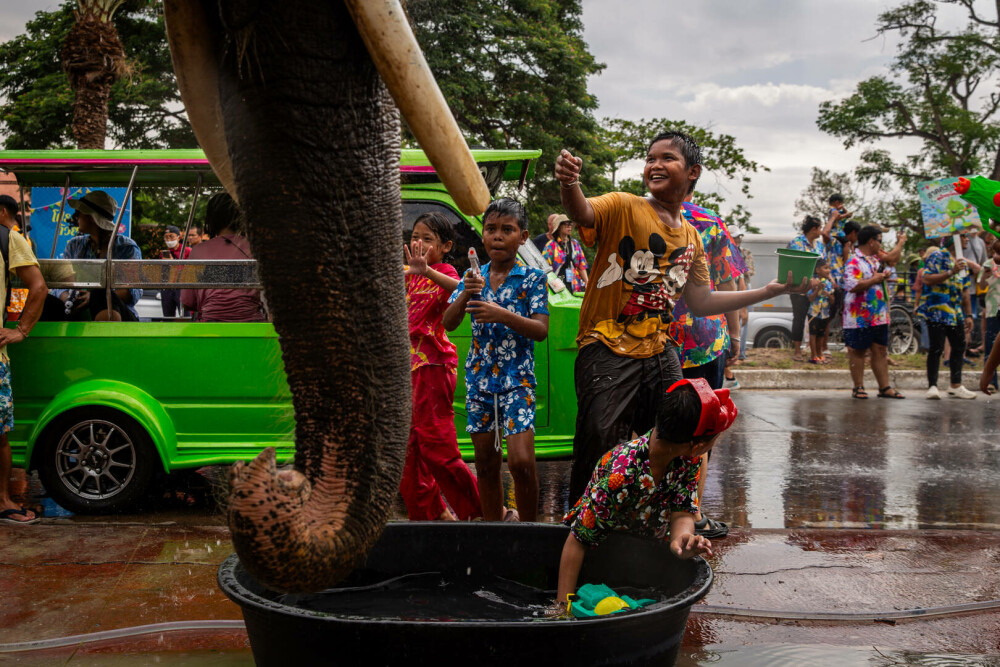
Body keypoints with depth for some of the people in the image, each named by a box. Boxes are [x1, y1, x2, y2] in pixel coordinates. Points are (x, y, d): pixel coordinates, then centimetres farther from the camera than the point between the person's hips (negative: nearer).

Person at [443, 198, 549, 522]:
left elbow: (541, 330, -10)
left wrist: (503, 316, -23)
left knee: (521, 460, -14)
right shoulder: (473, 276, 8)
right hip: (479, 377, 4)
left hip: (517, 377, -4)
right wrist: (466, 292, -15)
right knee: (485, 461, 10)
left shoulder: (532, 278, -2)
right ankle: (493, 523, 24)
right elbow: (448, 323, 2)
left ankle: (528, 527, 4)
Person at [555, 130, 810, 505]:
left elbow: (702, 303, 18)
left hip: (660, 353, 6)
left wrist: (771, 291, 17)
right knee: (599, 450, -8)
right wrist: (569, 184, -51)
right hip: (608, 351, -6)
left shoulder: (691, 238, 13)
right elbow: (583, 213, -28)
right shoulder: (624, 208, -6)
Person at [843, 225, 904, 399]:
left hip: (879, 316, 9)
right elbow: (852, 286, -26)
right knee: (857, 351, 2)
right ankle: (858, 387, 9)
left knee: (880, 351, 9)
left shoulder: (875, 259, 15)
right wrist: (875, 279, -17)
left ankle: (884, 387, 12)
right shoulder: (854, 262, -14)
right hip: (860, 317, -9)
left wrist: (883, 276, 10)